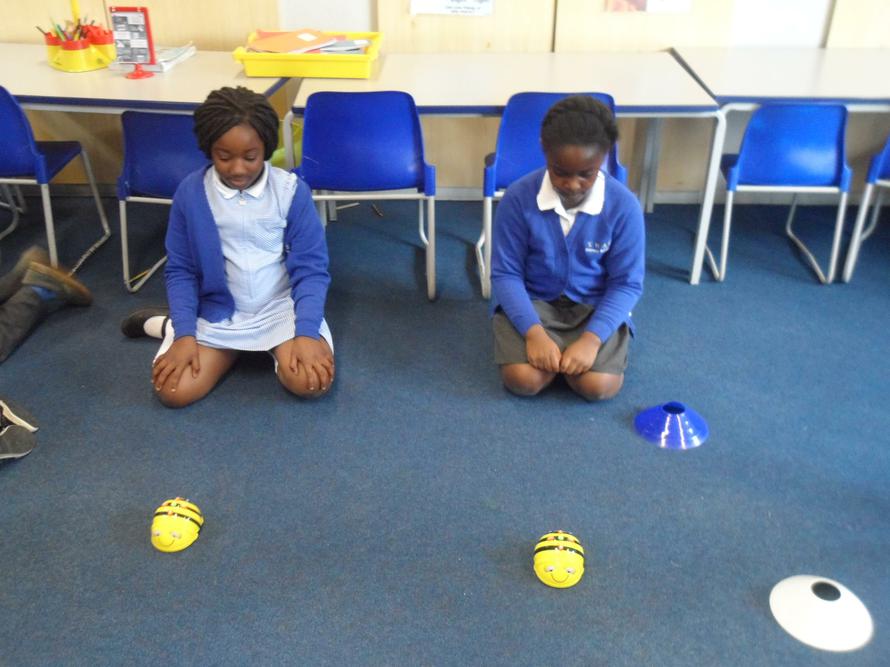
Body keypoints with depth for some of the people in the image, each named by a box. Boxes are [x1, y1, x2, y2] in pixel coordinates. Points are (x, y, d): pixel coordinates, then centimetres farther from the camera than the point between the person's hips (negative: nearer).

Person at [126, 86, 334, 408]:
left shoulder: (291, 190, -12)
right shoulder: (190, 192, -8)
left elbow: (310, 268, -10)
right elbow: (180, 271, -1)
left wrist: (306, 333, -23)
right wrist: (184, 334, -13)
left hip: (280, 306, -1)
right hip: (217, 312, 1)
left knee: (310, 382, -25)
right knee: (174, 391, -16)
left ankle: (278, 345, 9)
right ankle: (171, 327, 17)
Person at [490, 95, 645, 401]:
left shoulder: (624, 205, -16)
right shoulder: (518, 198, -17)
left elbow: (627, 283, -11)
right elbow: (505, 273, -12)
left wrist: (592, 338, -25)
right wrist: (534, 331, -26)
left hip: (596, 305, 0)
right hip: (532, 300, 0)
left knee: (598, 385, -21)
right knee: (523, 380, -23)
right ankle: (548, 344, 9)